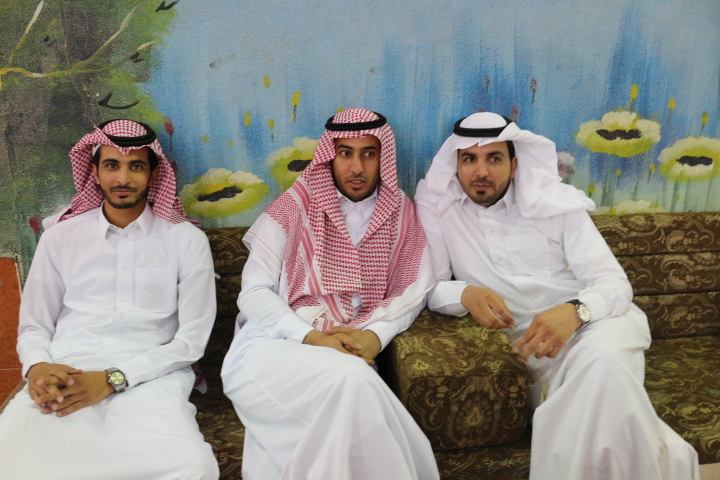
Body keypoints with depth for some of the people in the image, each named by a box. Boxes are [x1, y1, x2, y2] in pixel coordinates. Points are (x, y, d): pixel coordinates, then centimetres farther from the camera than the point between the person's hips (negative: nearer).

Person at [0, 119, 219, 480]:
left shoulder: (187, 240, 5)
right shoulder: (60, 237, 12)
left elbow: (191, 340, 1)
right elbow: (34, 327, 16)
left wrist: (112, 379, -11)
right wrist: (38, 367, -9)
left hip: (147, 378, -1)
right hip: (65, 378, 1)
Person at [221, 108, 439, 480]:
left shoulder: (400, 213, 12)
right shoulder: (294, 206, 4)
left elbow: (412, 291, 7)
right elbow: (254, 293, -2)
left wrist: (374, 335, -13)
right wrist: (310, 336, -17)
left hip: (350, 352, 2)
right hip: (273, 344, -1)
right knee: (352, 380, -32)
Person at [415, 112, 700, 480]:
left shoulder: (555, 201, 1)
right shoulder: (435, 206, 3)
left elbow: (614, 282, -5)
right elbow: (428, 285, -1)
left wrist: (575, 310, -28)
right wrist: (465, 294, -24)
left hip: (594, 319, 1)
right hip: (529, 336, 0)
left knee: (603, 362, -34)